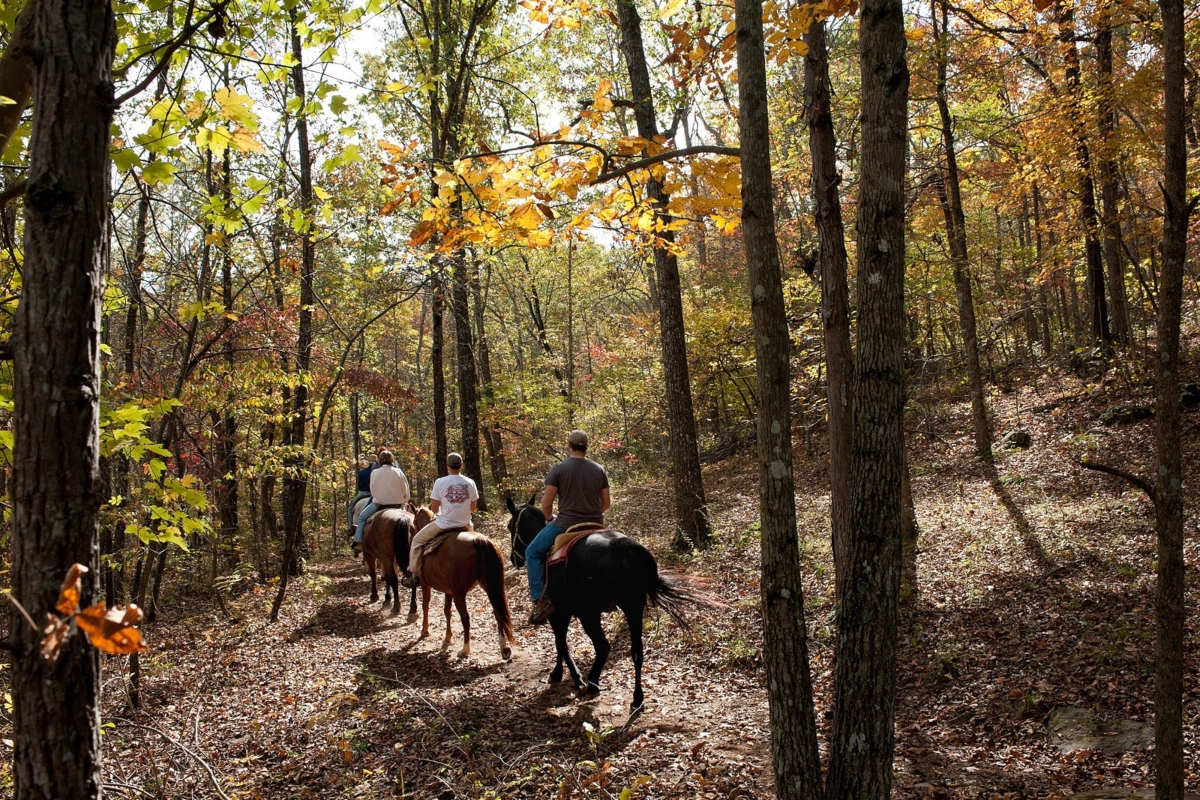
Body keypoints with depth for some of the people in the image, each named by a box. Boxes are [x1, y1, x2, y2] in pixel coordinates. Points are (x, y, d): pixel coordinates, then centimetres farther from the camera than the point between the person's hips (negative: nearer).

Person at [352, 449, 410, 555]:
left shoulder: (374, 473, -3)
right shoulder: (398, 472, -3)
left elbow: (373, 490, 8)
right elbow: (405, 491, 1)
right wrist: (403, 503, 16)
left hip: (379, 503, -1)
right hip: (397, 504, 1)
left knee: (362, 517, 16)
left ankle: (359, 543, 4)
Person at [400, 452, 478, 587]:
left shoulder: (440, 482, -10)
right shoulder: (470, 483, -3)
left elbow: (434, 509, -7)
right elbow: (472, 509, 5)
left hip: (444, 524, -3)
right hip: (464, 525, 3)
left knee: (417, 540, 18)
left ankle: (414, 574, 13)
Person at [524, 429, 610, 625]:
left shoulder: (559, 468, -7)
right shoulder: (599, 470, 6)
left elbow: (546, 503, -7)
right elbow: (606, 503, 8)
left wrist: (549, 519, 12)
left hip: (565, 524, -4)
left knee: (533, 552, 11)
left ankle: (541, 600, -3)